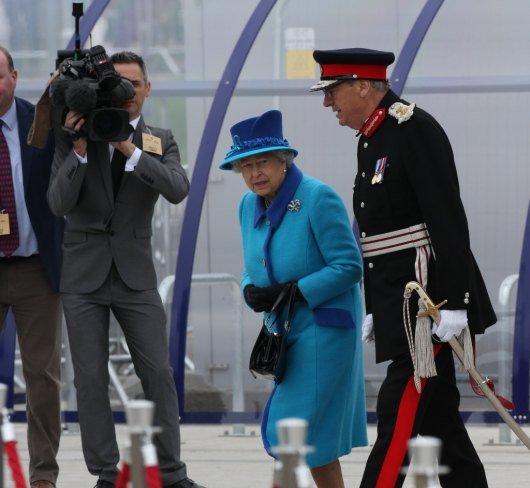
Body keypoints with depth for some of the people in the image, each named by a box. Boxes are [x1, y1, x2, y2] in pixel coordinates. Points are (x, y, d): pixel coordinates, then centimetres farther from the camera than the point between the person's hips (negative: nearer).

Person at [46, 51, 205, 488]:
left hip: (135, 275, 1)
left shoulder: (160, 141, 4)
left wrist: (130, 150, -23)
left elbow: (178, 190, -15)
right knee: (91, 378, -1)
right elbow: (59, 203, -10)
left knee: (159, 373, -1)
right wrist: (79, 151, -23)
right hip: (84, 275, -1)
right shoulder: (75, 135, 0)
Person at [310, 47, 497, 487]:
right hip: (399, 302, 10)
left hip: (428, 295, -10)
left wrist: (453, 303, -24)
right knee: (436, 414, 10)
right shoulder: (370, 140, 16)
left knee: (400, 410, -10)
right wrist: (374, 309, 20)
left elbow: (448, 220, -20)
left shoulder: (415, 129, -13)